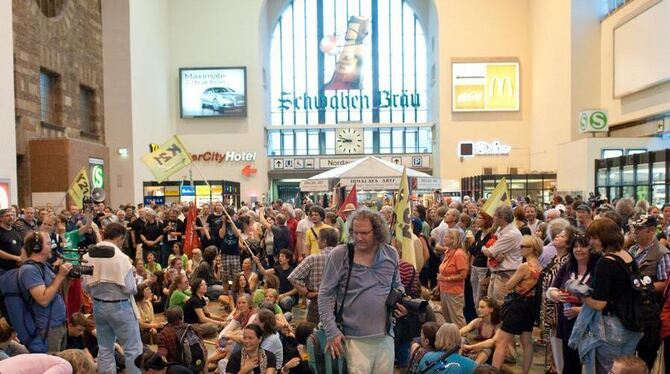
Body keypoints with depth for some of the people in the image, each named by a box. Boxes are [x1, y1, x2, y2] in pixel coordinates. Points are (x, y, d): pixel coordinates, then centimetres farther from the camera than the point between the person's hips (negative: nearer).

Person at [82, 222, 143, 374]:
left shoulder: (88, 256, -1)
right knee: (133, 349, 4)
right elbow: (129, 288, -17)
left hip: (98, 306, 6)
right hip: (119, 306, -6)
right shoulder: (120, 257, -19)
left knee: (105, 349, 16)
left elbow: (86, 287, 5)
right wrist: (134, 284, 4)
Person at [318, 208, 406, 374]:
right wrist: (331, 331, -12)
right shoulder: (339, 255, -11)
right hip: (355, 338, -4)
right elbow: (325, 295, -7)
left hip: (385, 336, 4)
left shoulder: (391, 253, 2)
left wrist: (402, 301, -3)